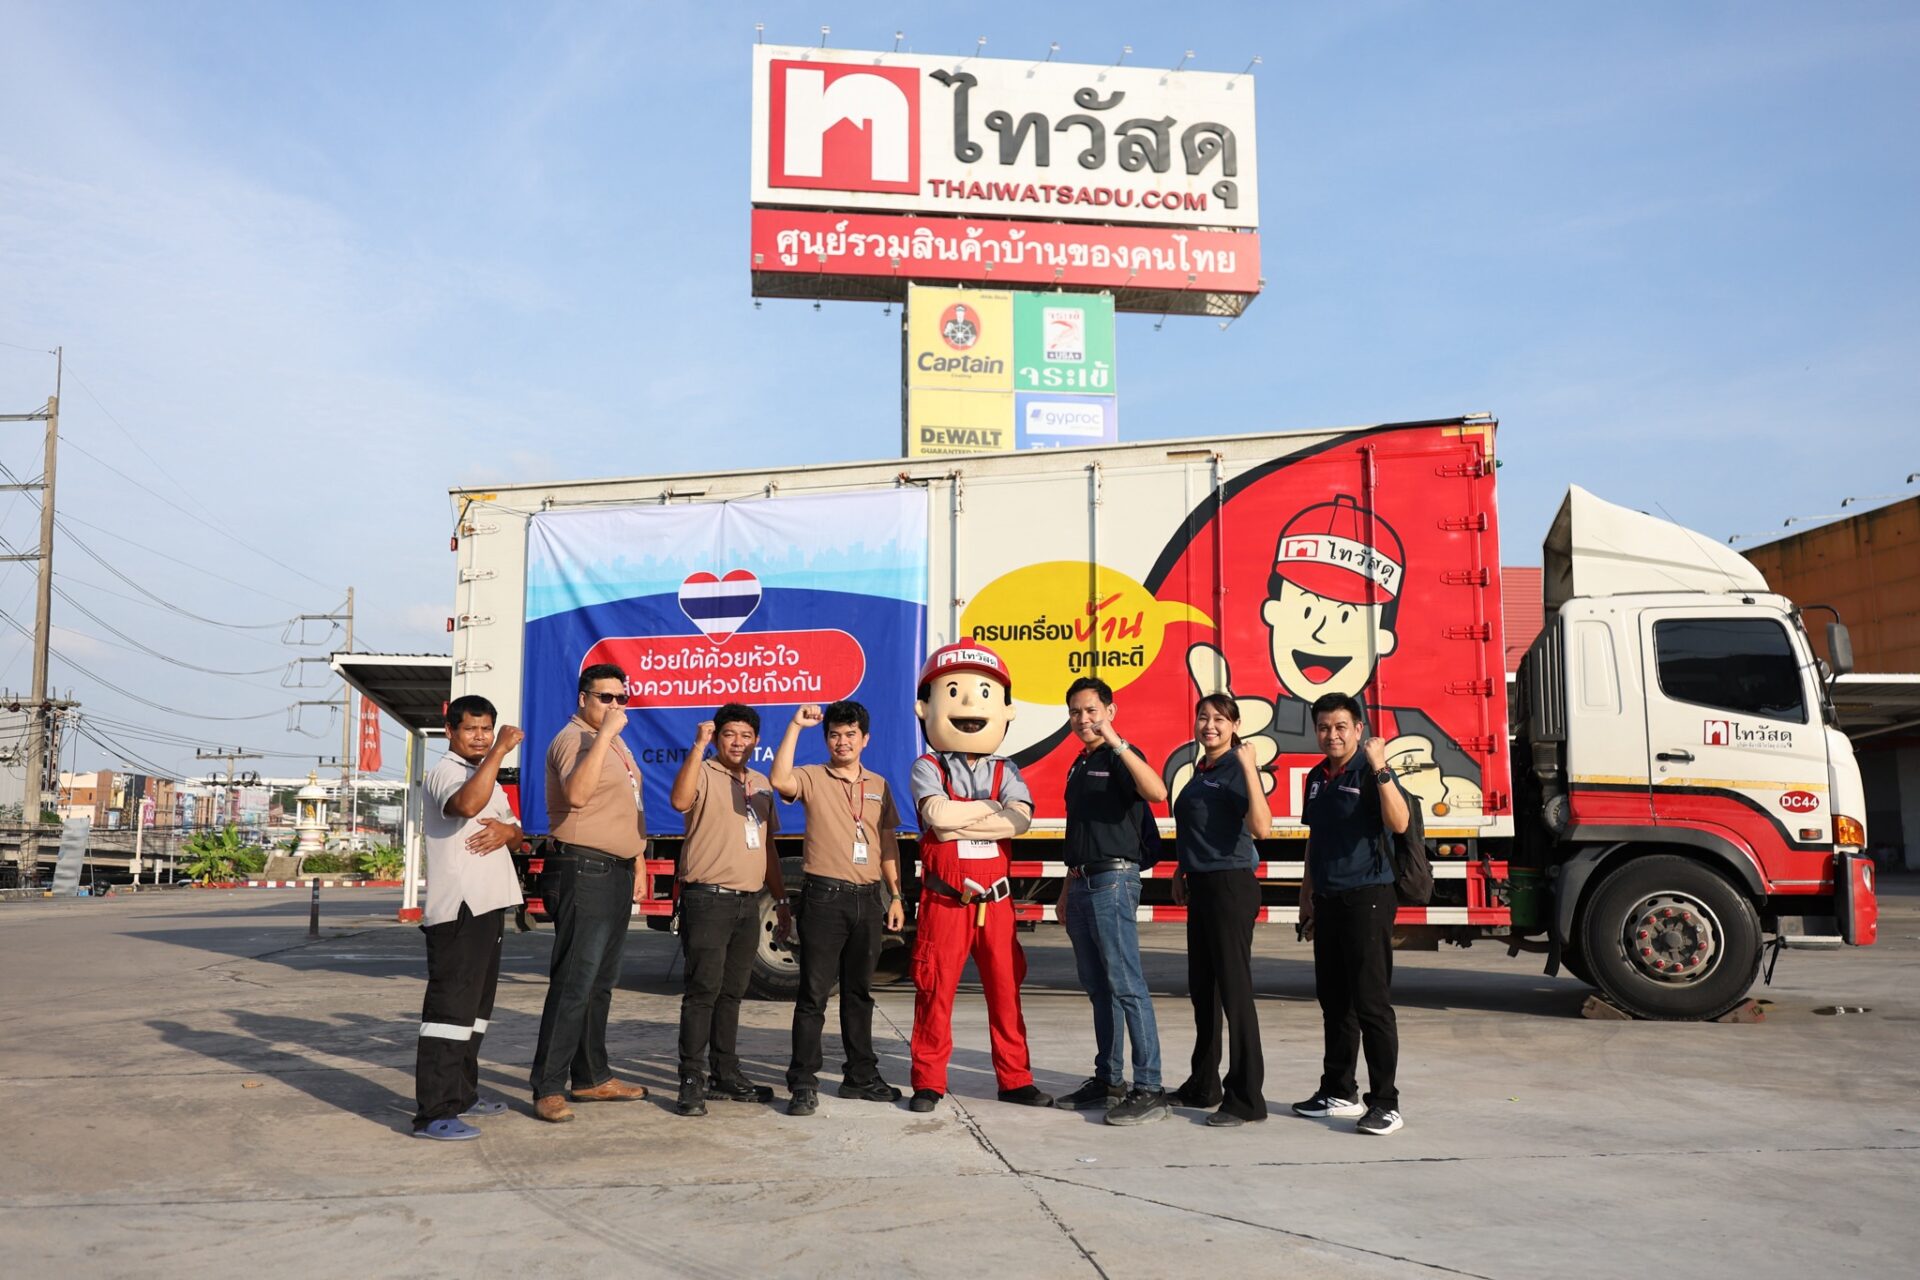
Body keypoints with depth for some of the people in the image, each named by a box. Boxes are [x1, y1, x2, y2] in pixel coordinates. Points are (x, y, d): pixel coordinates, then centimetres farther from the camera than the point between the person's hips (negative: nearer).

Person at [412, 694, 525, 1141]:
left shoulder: (487, 777, 21)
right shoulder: (445, 772, -7)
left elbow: (517, 836, 22)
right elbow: (467, 804, -31)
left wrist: (507, 831, -2)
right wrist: (500, 751, -27)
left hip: (488, 904, 10)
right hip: (457, 907, -10)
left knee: (475, 1004, 16)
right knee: (450, 1005, -12)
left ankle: (461, 1094, 26)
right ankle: (433, 1112, -12)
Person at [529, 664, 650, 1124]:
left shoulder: (616, 744, 18)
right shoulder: (573, 739, -12)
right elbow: (577, 795, -33)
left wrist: (636, 868, 22)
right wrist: (604, 734, -32)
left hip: (616, 873, 10)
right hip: (583, 873, -10)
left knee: (601, 983, 15)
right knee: (573, 984, -10)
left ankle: (592, 1077, 24)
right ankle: (548, 1089, -6)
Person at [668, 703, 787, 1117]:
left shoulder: (761, 784, 17)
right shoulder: (704, 773, -5)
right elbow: (679, 800, -29)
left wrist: (780, 899, 21)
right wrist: (698, 747, -31)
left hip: (748, 901, 7)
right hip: (708, 897, -7)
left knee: (732, 991, 12)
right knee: (703, 988, -8)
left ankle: (725, 1074, 20)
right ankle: (692, 1079, -3)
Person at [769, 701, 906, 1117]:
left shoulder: (878, 785, 13)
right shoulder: (813, 778, -1)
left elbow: (889, 844, 15)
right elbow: (780, 780, -25)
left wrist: (895, 897, 10)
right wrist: (796, 726, -21)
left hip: (867, 898, 5)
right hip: (825, 897, -5)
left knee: (859, 992, 14)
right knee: (814, 993, -3)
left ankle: (860, 1075, 24)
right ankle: (803, 1083, 2)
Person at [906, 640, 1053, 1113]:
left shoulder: (1005, 771, 8)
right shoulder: (926, 769, -1)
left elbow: (1020, 820, -11)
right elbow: (938, 815, -20)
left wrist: (960, 823, -17)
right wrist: (990, 808, -8)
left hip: (996, 901, 3)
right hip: (945, 901, -3)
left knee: (1006, 991, 8)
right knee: (935, 991, 1)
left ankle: (1014, 1079, 19)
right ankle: (928, 1081, 12)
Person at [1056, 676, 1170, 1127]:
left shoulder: (1121, 758, -8)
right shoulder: (1078, 766, 18)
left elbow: (1157, 792, -30)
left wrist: (1115, 741, -34)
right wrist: (1068, 888, 21)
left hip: (1113, 879, -9)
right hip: (1082, 883, 9)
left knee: (1126, 985, -10)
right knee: (1098, 988, 12)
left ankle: (1149, 1089, -8)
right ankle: (1107, 1080, 19)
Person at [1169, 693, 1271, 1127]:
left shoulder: (1237, 769, -12)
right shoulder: (1200, 771, 14)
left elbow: (1260, 826, -28)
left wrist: (1249, 767, -30)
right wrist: (1182, 872, 21)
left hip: (1231, 887, -9)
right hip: (1201, 887, 9)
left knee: (1234, 989, -6)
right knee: (1202, 988, 16)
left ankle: (1246, 1098, -1)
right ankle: (1203, 1086, 28)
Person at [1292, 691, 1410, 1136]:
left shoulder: (1370, 773, -9)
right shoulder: (1317, 778, 14)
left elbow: (1399, 822, -26)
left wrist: (1380, 769, -33)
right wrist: (1307, 893, 22)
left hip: (1367, 897, -8)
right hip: (1328, 900, 8)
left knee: (1371, 1003, -6)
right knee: (1334, 1000, 14)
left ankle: (1385, 1103, -1)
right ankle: (1338, 1092, 25)